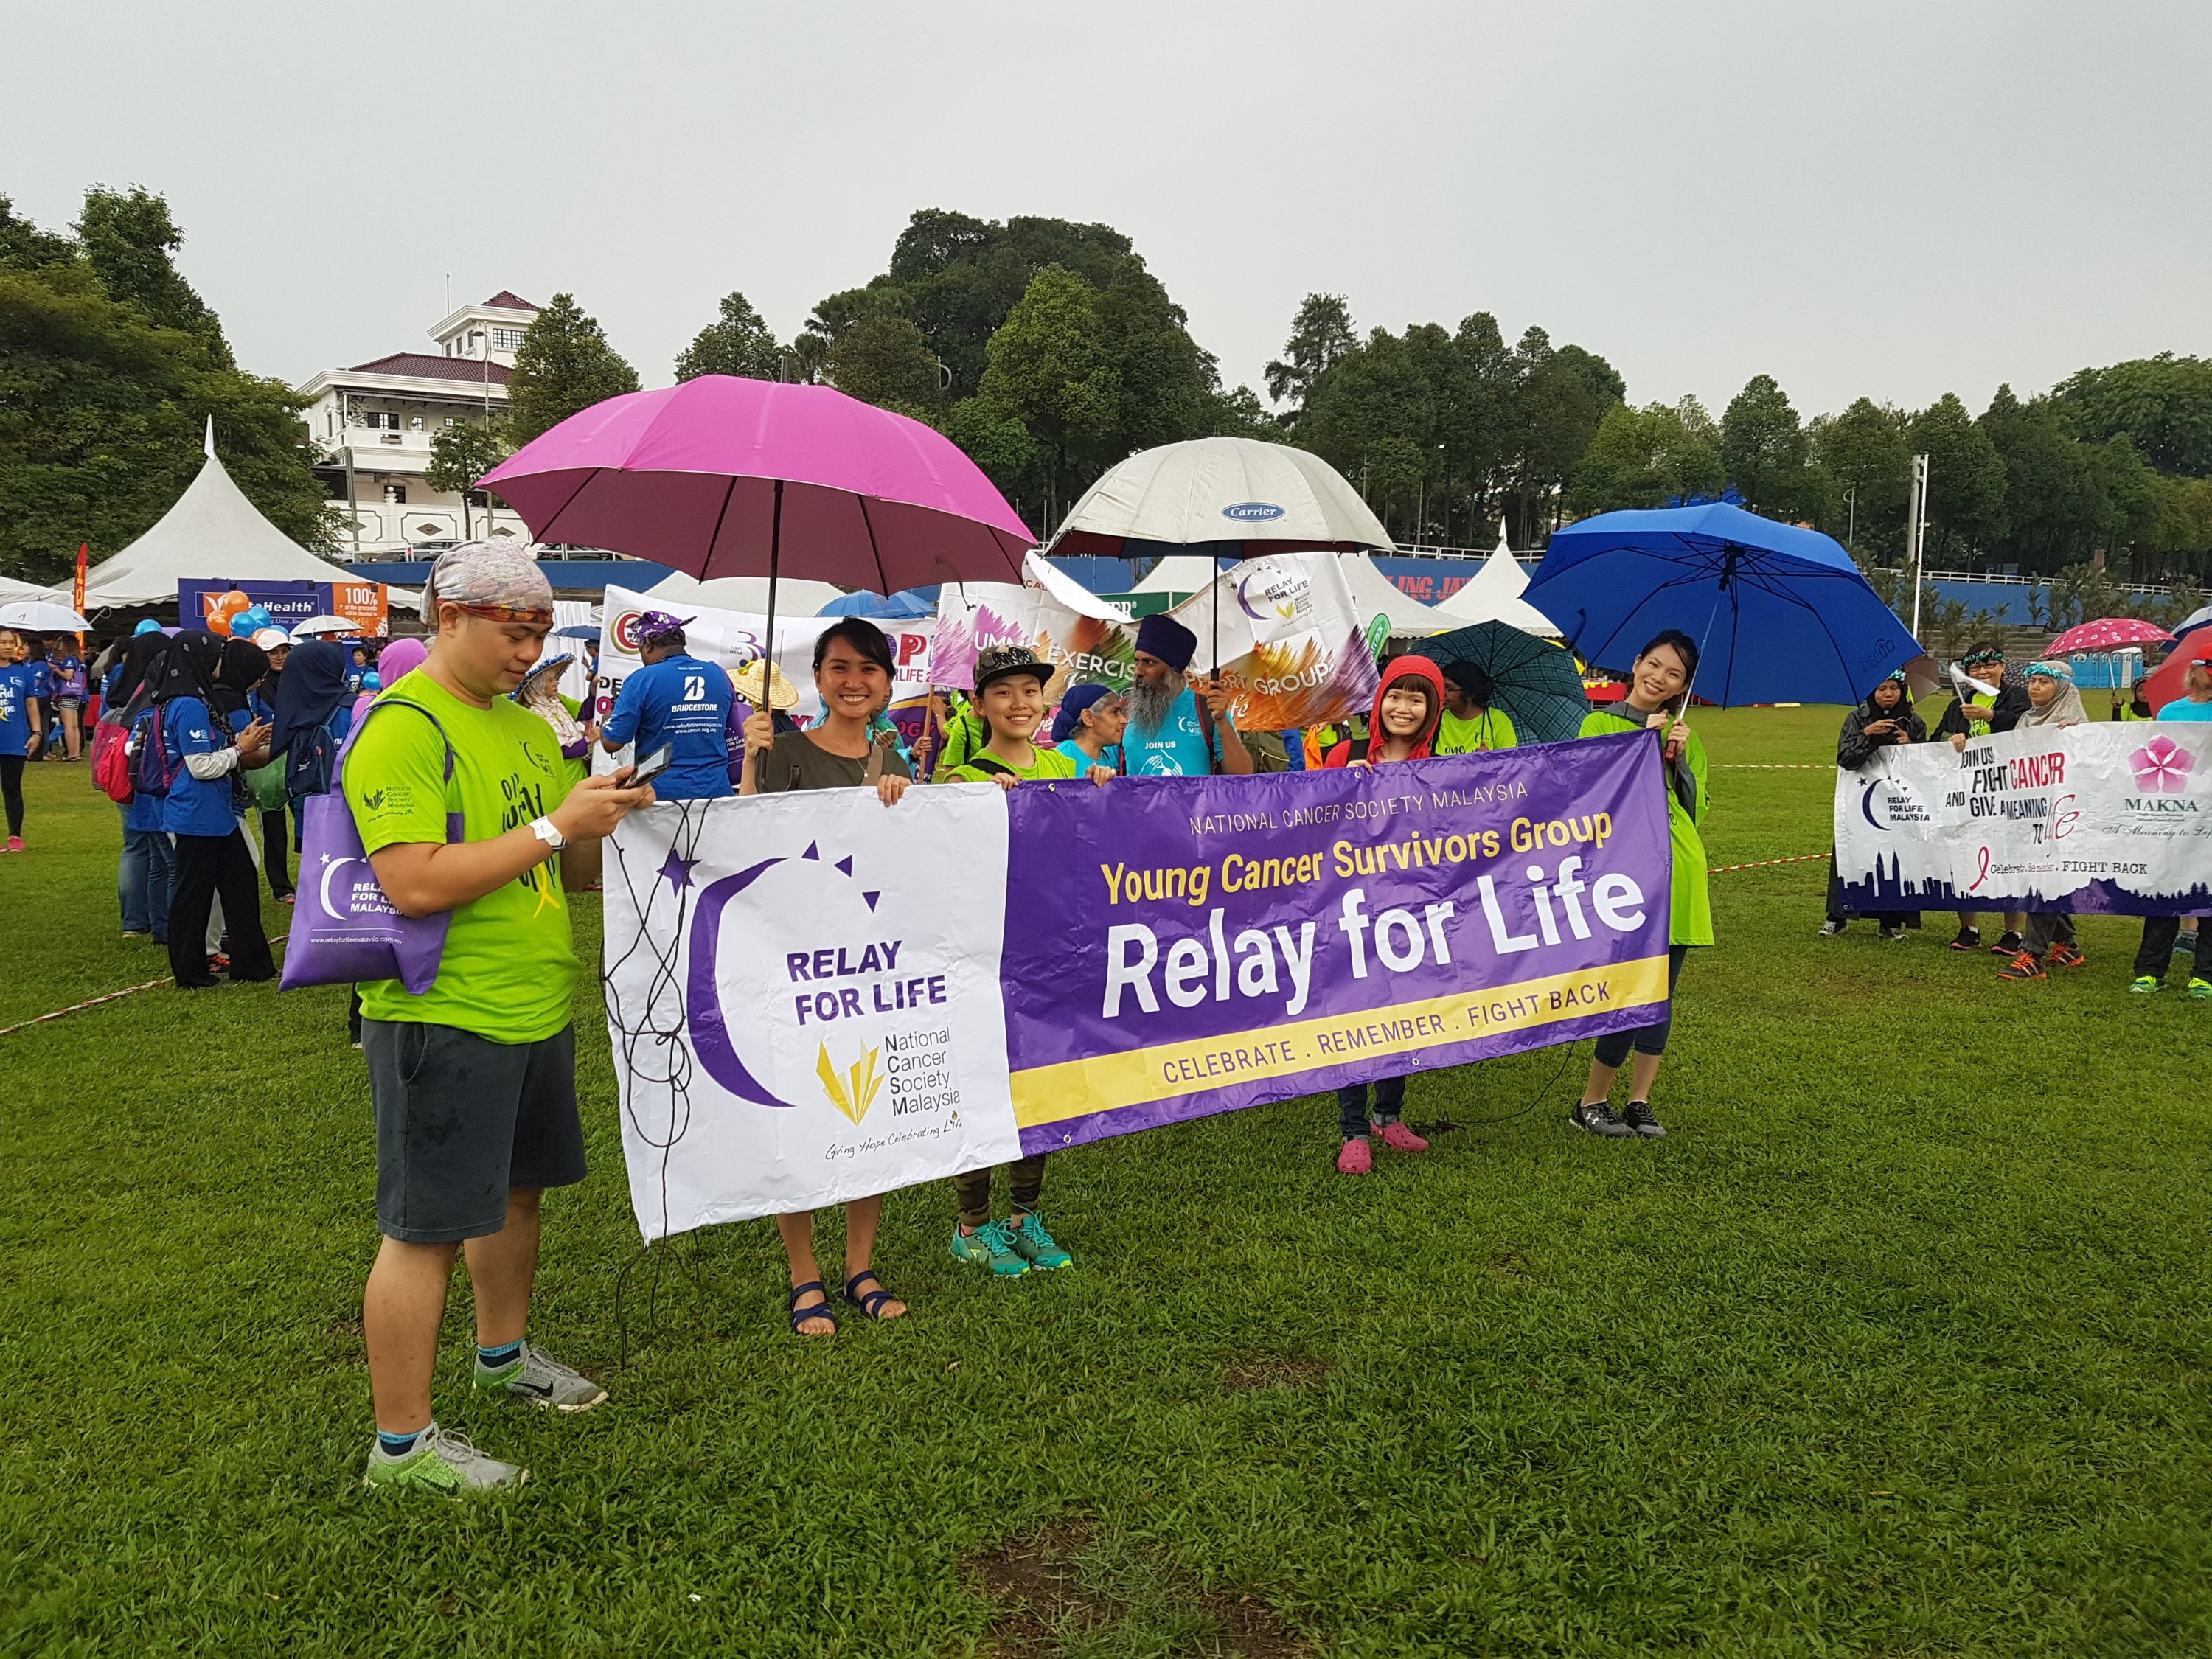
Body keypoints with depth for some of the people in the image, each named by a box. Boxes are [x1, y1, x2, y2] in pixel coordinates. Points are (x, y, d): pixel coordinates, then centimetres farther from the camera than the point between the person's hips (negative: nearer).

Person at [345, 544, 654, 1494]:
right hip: (441, 1019, -9)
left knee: (516, 1190, 22)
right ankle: (401, 1444, 14)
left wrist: (606, 817, -4)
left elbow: (574, 877, 17)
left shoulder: (528, 727, 12)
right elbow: (415, 884, -26)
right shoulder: (403, 727, -15)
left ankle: (502, 1355, 43)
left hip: (535, 1012, 9)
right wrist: (555, 825, -22)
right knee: (426, 1229, 1)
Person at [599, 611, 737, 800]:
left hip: (663, 792, -4)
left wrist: (607, 720, 14)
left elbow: (612, 743, -7)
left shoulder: (642, 680, -10)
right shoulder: (719, 674, 4)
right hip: (716, 790, 4)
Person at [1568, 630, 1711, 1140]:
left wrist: (1679, 757, -4)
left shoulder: (1684, 734, 15)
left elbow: (1696, 812, 9)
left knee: (1662, 993, 7)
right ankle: (1591, 1103, 7)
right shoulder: (1600, 723, 3)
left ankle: (1640, 1102, 18)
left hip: (1679, 875, 5)